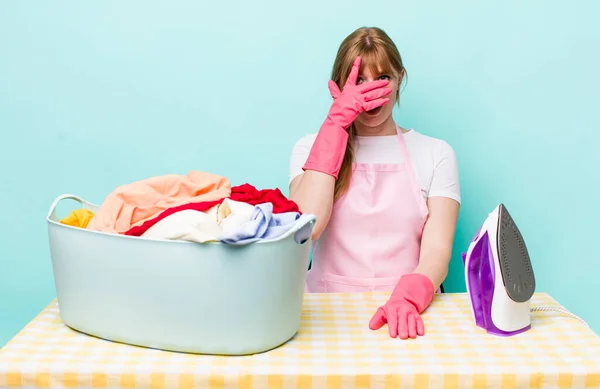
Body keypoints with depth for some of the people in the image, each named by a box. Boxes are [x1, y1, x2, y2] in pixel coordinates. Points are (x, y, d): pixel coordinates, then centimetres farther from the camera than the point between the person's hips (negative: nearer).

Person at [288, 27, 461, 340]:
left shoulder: (435, 154, 7)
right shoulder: (311, 148, 8)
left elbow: (437, 250, -4)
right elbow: (307, 227, -11)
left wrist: (408, 299, -25)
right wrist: (337, 121, -9)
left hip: (406, 309, 1)